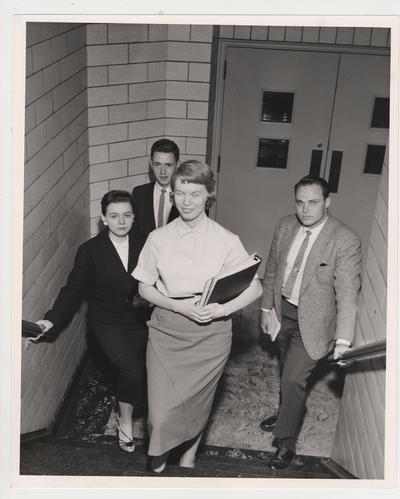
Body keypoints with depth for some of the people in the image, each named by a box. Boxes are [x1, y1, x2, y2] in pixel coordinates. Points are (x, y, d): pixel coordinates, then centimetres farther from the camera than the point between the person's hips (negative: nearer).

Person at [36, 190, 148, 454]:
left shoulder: (143, 246, -4)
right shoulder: (90, 250, -8)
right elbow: (73, 289, -6)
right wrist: (52, 319, -15)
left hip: (138, 319, 3)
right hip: (107, 322, -3)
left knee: (144, 371, 2)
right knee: (132, 370, -17)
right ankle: (125, 419, 10)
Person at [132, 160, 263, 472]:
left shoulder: (227, 241, -8)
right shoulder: (159, 238, -4)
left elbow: (255, 288, -5)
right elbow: (145, 287, 2)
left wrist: (222, 309, -21)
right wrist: (179, 306, -15)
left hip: (210, 334, 0)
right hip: (166, 331, 1)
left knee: (198, 403, 16)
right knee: (161, 412, -1)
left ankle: (190, 452, 48)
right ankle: (159, 459, 32)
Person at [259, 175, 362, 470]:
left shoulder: (345, 240, -21)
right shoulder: (285, 226, -4)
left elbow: (347, 292, -23)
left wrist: (344, 339, -26)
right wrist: (266, 308, 8)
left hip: (312, 321, -5)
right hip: (283, 311, 5)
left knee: (294, 379, -5)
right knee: (286, 372, 23)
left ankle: (287, 442, 17)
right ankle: (287, 413, 50)